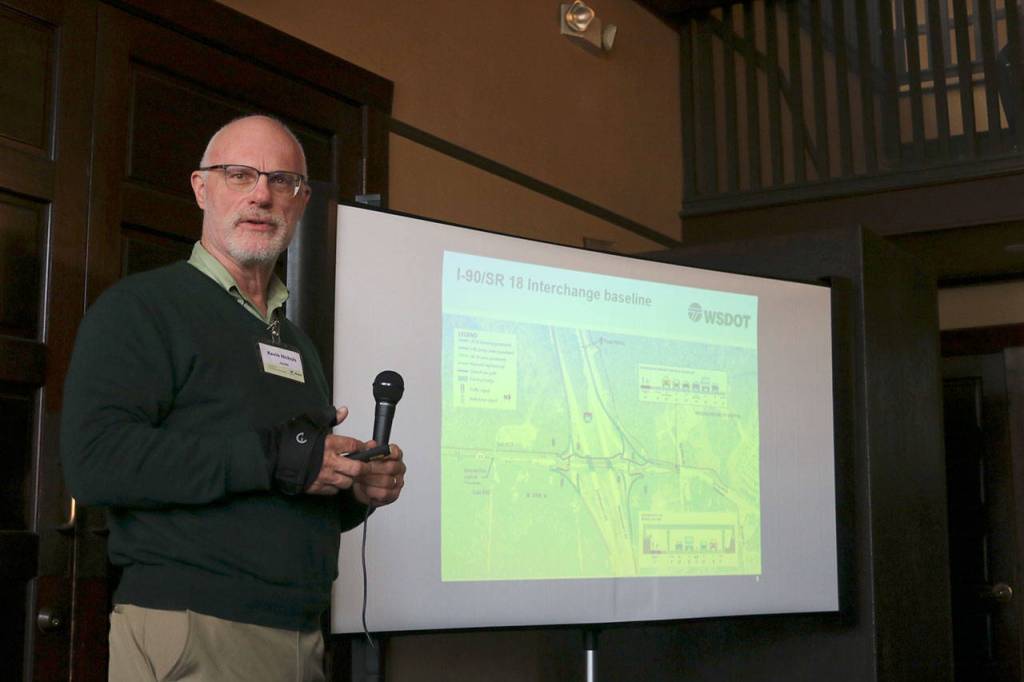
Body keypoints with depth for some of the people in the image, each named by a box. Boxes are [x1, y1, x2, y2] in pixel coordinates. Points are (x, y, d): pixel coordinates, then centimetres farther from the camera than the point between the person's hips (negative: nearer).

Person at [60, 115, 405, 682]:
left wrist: (357, 491, 4)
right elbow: (94, 459, -20)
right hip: (189, 632, -7)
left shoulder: (294, 340, 19)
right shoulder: (141, 307, -4)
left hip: (301, 636, 7)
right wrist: (271, 457, -21)